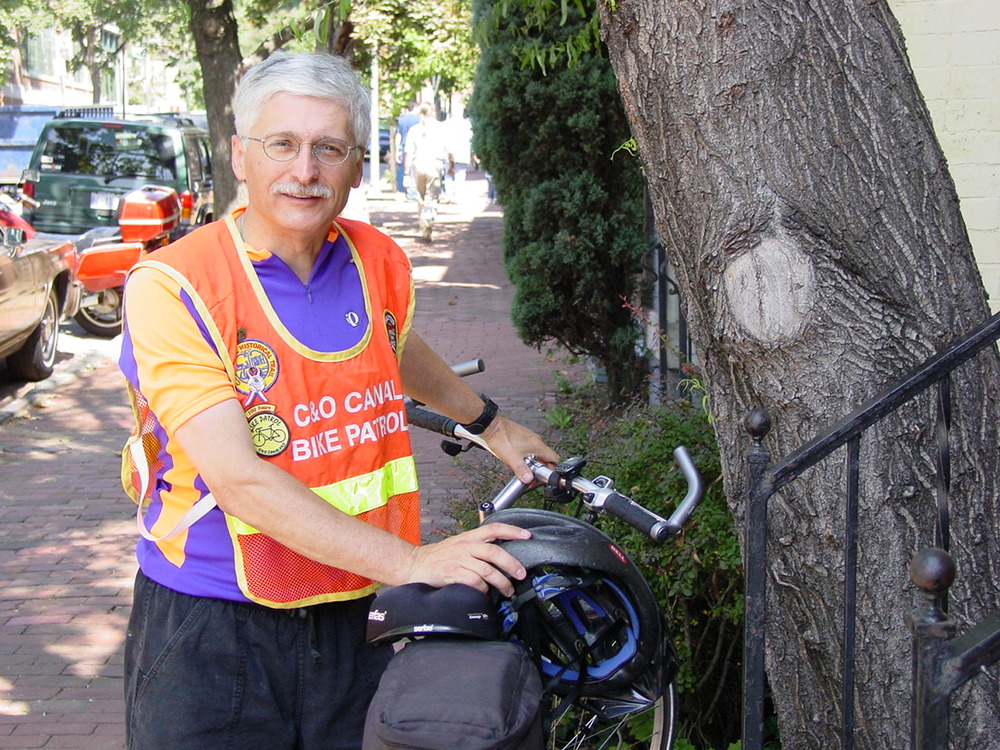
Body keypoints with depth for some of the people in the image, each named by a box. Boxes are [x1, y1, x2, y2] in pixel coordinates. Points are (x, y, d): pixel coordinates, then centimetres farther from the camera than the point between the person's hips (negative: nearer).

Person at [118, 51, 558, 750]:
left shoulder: (382, 262, 3)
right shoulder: (171, 286, -16)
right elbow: (238, 478, -24)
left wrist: (492, 423, 38)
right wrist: (410, 562, -28)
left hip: (355, 620, 5)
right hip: (210, 634, -4)